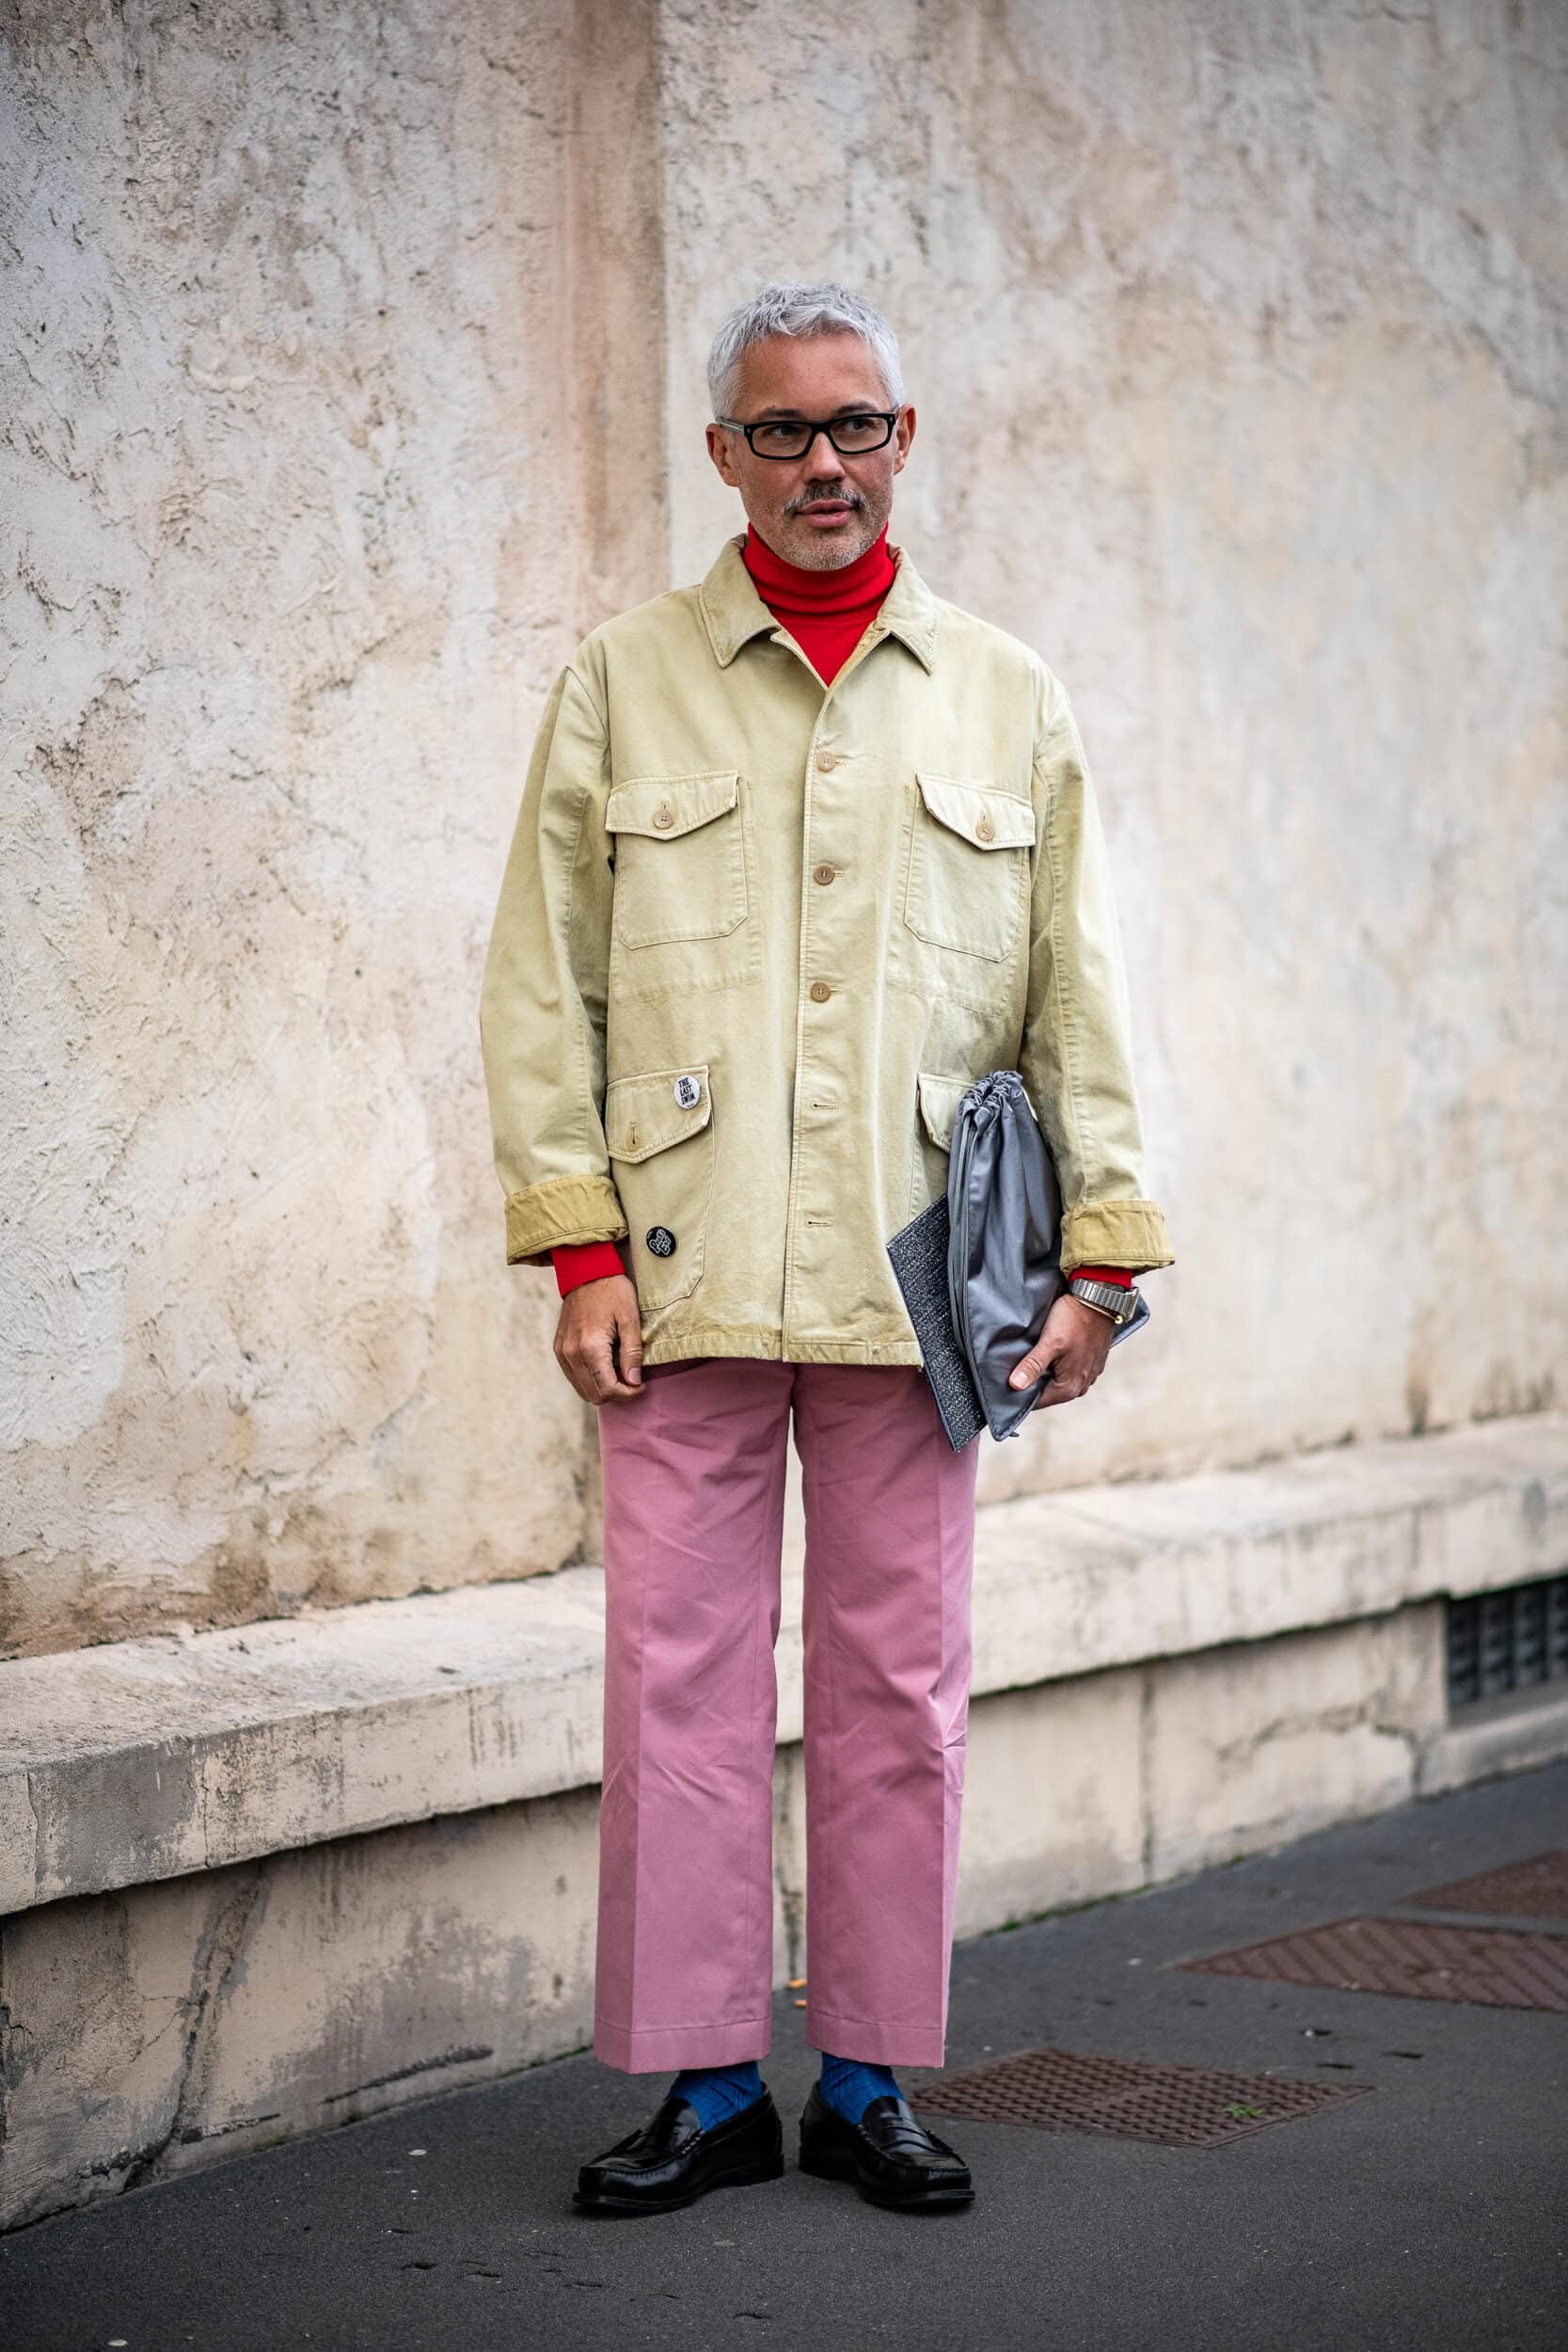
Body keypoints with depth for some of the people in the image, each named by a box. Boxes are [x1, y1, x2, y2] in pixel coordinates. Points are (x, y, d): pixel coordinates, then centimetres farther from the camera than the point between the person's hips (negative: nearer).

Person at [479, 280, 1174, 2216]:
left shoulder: (1008, 702, 12)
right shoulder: (621, 684, 8)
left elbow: (1078, 996, 12)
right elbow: (543, 984, 6)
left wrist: (1102, 1254, 5)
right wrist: (576, 1245, -3)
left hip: (913, 1287, 1)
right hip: (686, 1275, -1)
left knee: (898, 1681, 5)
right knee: (681, 1677, 0)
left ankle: (869, 2081, 16)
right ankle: (703, 2084, 11)